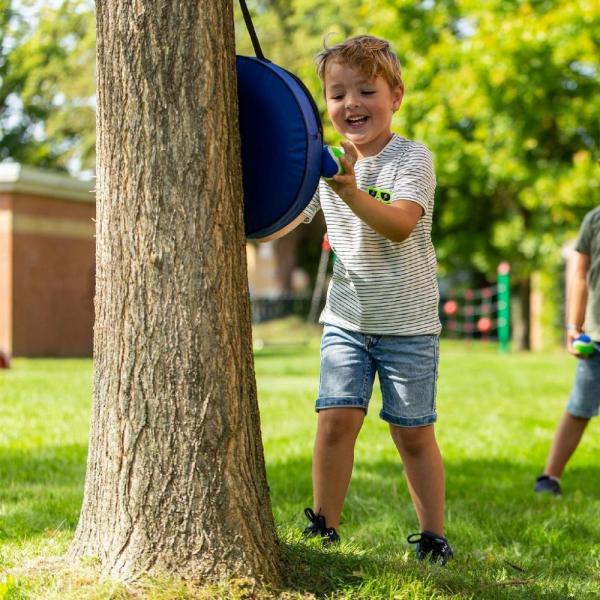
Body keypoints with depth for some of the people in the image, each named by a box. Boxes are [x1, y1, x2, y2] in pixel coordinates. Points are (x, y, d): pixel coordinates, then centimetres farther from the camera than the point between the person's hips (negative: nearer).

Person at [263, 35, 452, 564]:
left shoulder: (413, 158, -11)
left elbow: (400, 225, -28)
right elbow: (280, 223, 11)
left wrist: (351, 190, -41)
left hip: (408, 322, -3)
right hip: (346, 318, 4)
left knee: (413, 433, 2)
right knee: (336, 418, -7)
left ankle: (434, 536, 16)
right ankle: (324, 527, 5)